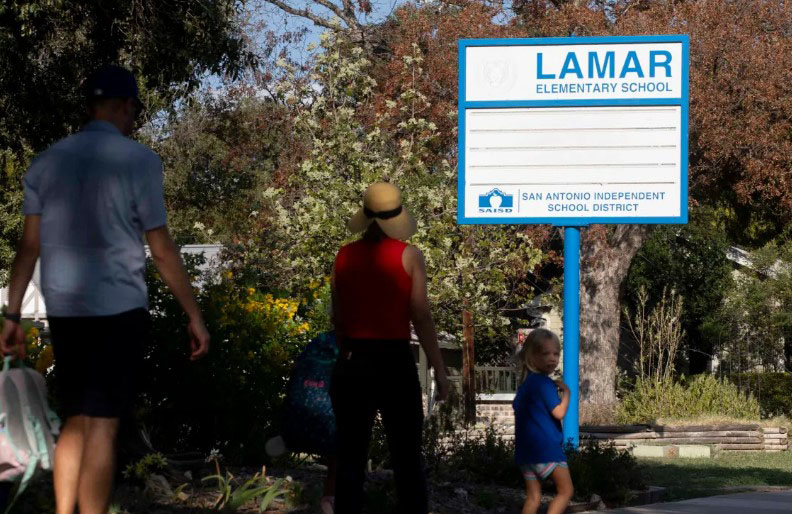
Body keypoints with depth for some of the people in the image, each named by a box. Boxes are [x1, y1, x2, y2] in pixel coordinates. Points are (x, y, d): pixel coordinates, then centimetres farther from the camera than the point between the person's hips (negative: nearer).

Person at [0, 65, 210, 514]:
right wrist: (194, 315, -1)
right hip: (119, 309, -5)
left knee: (76, 422, 15)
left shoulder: (48, 161, 7)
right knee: (102, 426, -4)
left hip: (63, 310, 5)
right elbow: (162, 250, -7)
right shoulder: (139, 160, -7)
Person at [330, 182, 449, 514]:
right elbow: (421, 317, -7)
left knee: (350, 461, 7)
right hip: (395, 364, -3)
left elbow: (338, 318, 8)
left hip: (352, 365, 3)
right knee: (408, 461, 4)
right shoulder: (409, 256, -5)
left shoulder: (344, 257, 3)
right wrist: (439, 370, 0)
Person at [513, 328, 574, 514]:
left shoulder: (524, 385, 16)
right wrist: (566, 392, -3)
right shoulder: (545, 383, -12)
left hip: (526, 450, 8)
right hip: (547, 447, -8)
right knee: (565, 491, -1)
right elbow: (559, 413, -17)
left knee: (533, 497, 9)